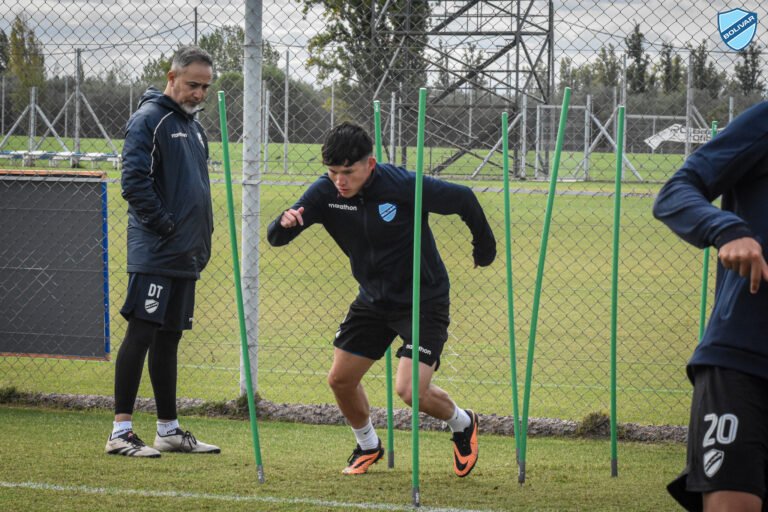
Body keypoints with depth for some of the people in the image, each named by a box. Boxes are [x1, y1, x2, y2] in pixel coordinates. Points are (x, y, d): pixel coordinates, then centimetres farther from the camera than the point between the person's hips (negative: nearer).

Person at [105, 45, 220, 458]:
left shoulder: (194, 127, 20)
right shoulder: (148, 119, -8)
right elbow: (134, 181, -17)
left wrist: (201, 239, 16)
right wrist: (166, 226, -17)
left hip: (186, 257, 9)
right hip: (153, 254, -9)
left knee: (168, 338, 13)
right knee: (141, 334, -10)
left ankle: (169, 430, 17)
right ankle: (121, 431, -9)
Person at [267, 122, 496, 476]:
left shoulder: (403, 186, -27)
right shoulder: (326, 192, -13)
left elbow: (462, 199, -11)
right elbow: (275, 237, -15)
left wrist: (484, 245, 4)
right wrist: (284, 223, -39)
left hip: (423, 299, -6)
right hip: (373, 298, 6)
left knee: (410, 390, -17)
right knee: (340, 380, 5)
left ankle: (462, 424, 15)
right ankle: (368, 446, 34)